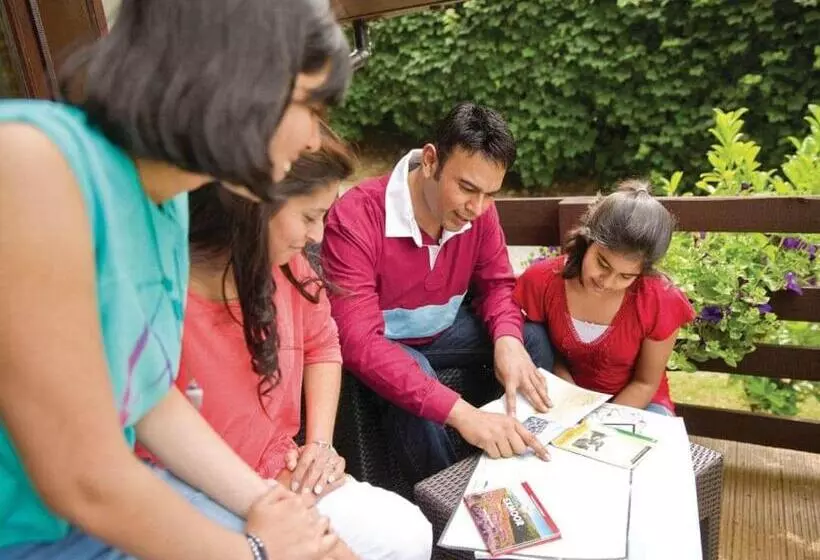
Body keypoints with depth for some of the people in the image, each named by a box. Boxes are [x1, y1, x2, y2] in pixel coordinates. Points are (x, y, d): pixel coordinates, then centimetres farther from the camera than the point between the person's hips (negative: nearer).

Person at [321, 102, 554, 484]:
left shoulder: (478, 209, -15)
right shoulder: (355, 218, -33)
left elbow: (497, 283, -2)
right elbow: (358, 342, -41)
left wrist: (507, 339, -27)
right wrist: (461, 413, -50)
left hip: (443, 329, 6)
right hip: (382, 343, -5)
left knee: (533, 337, -11)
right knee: (414, 385, -35)